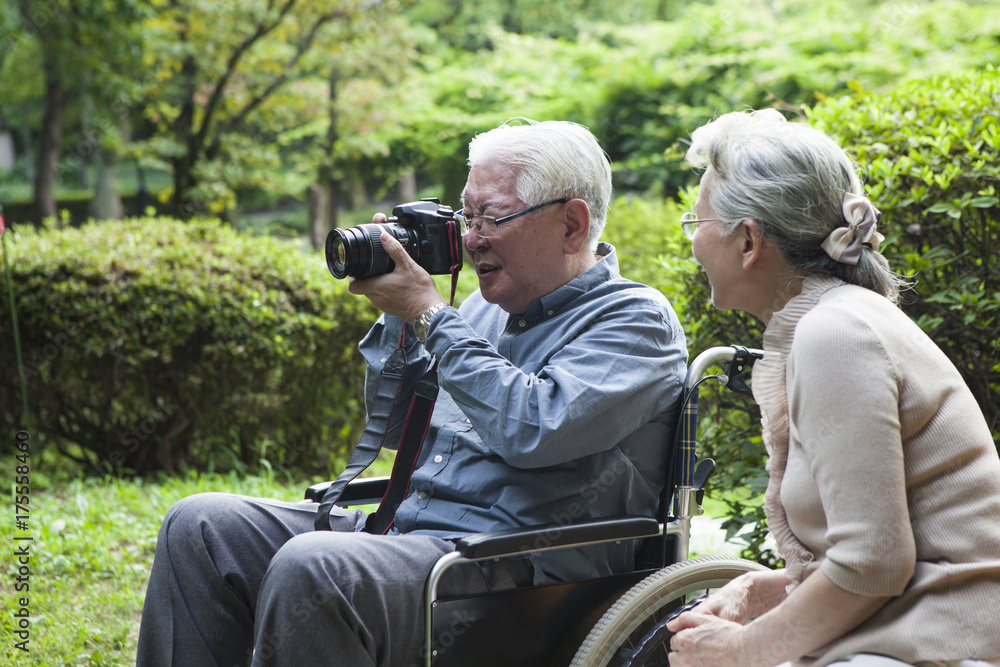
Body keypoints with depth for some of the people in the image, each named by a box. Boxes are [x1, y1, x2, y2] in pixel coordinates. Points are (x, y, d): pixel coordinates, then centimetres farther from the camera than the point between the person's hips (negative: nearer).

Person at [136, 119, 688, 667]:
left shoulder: (636, 320, -4)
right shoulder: (489, 307, 20)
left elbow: (533, 429, -22)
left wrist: (429, 313, -13)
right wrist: (399, 314, 10)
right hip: (403, 529, 9)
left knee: (308, 568, -33)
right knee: (202, 526, -4)